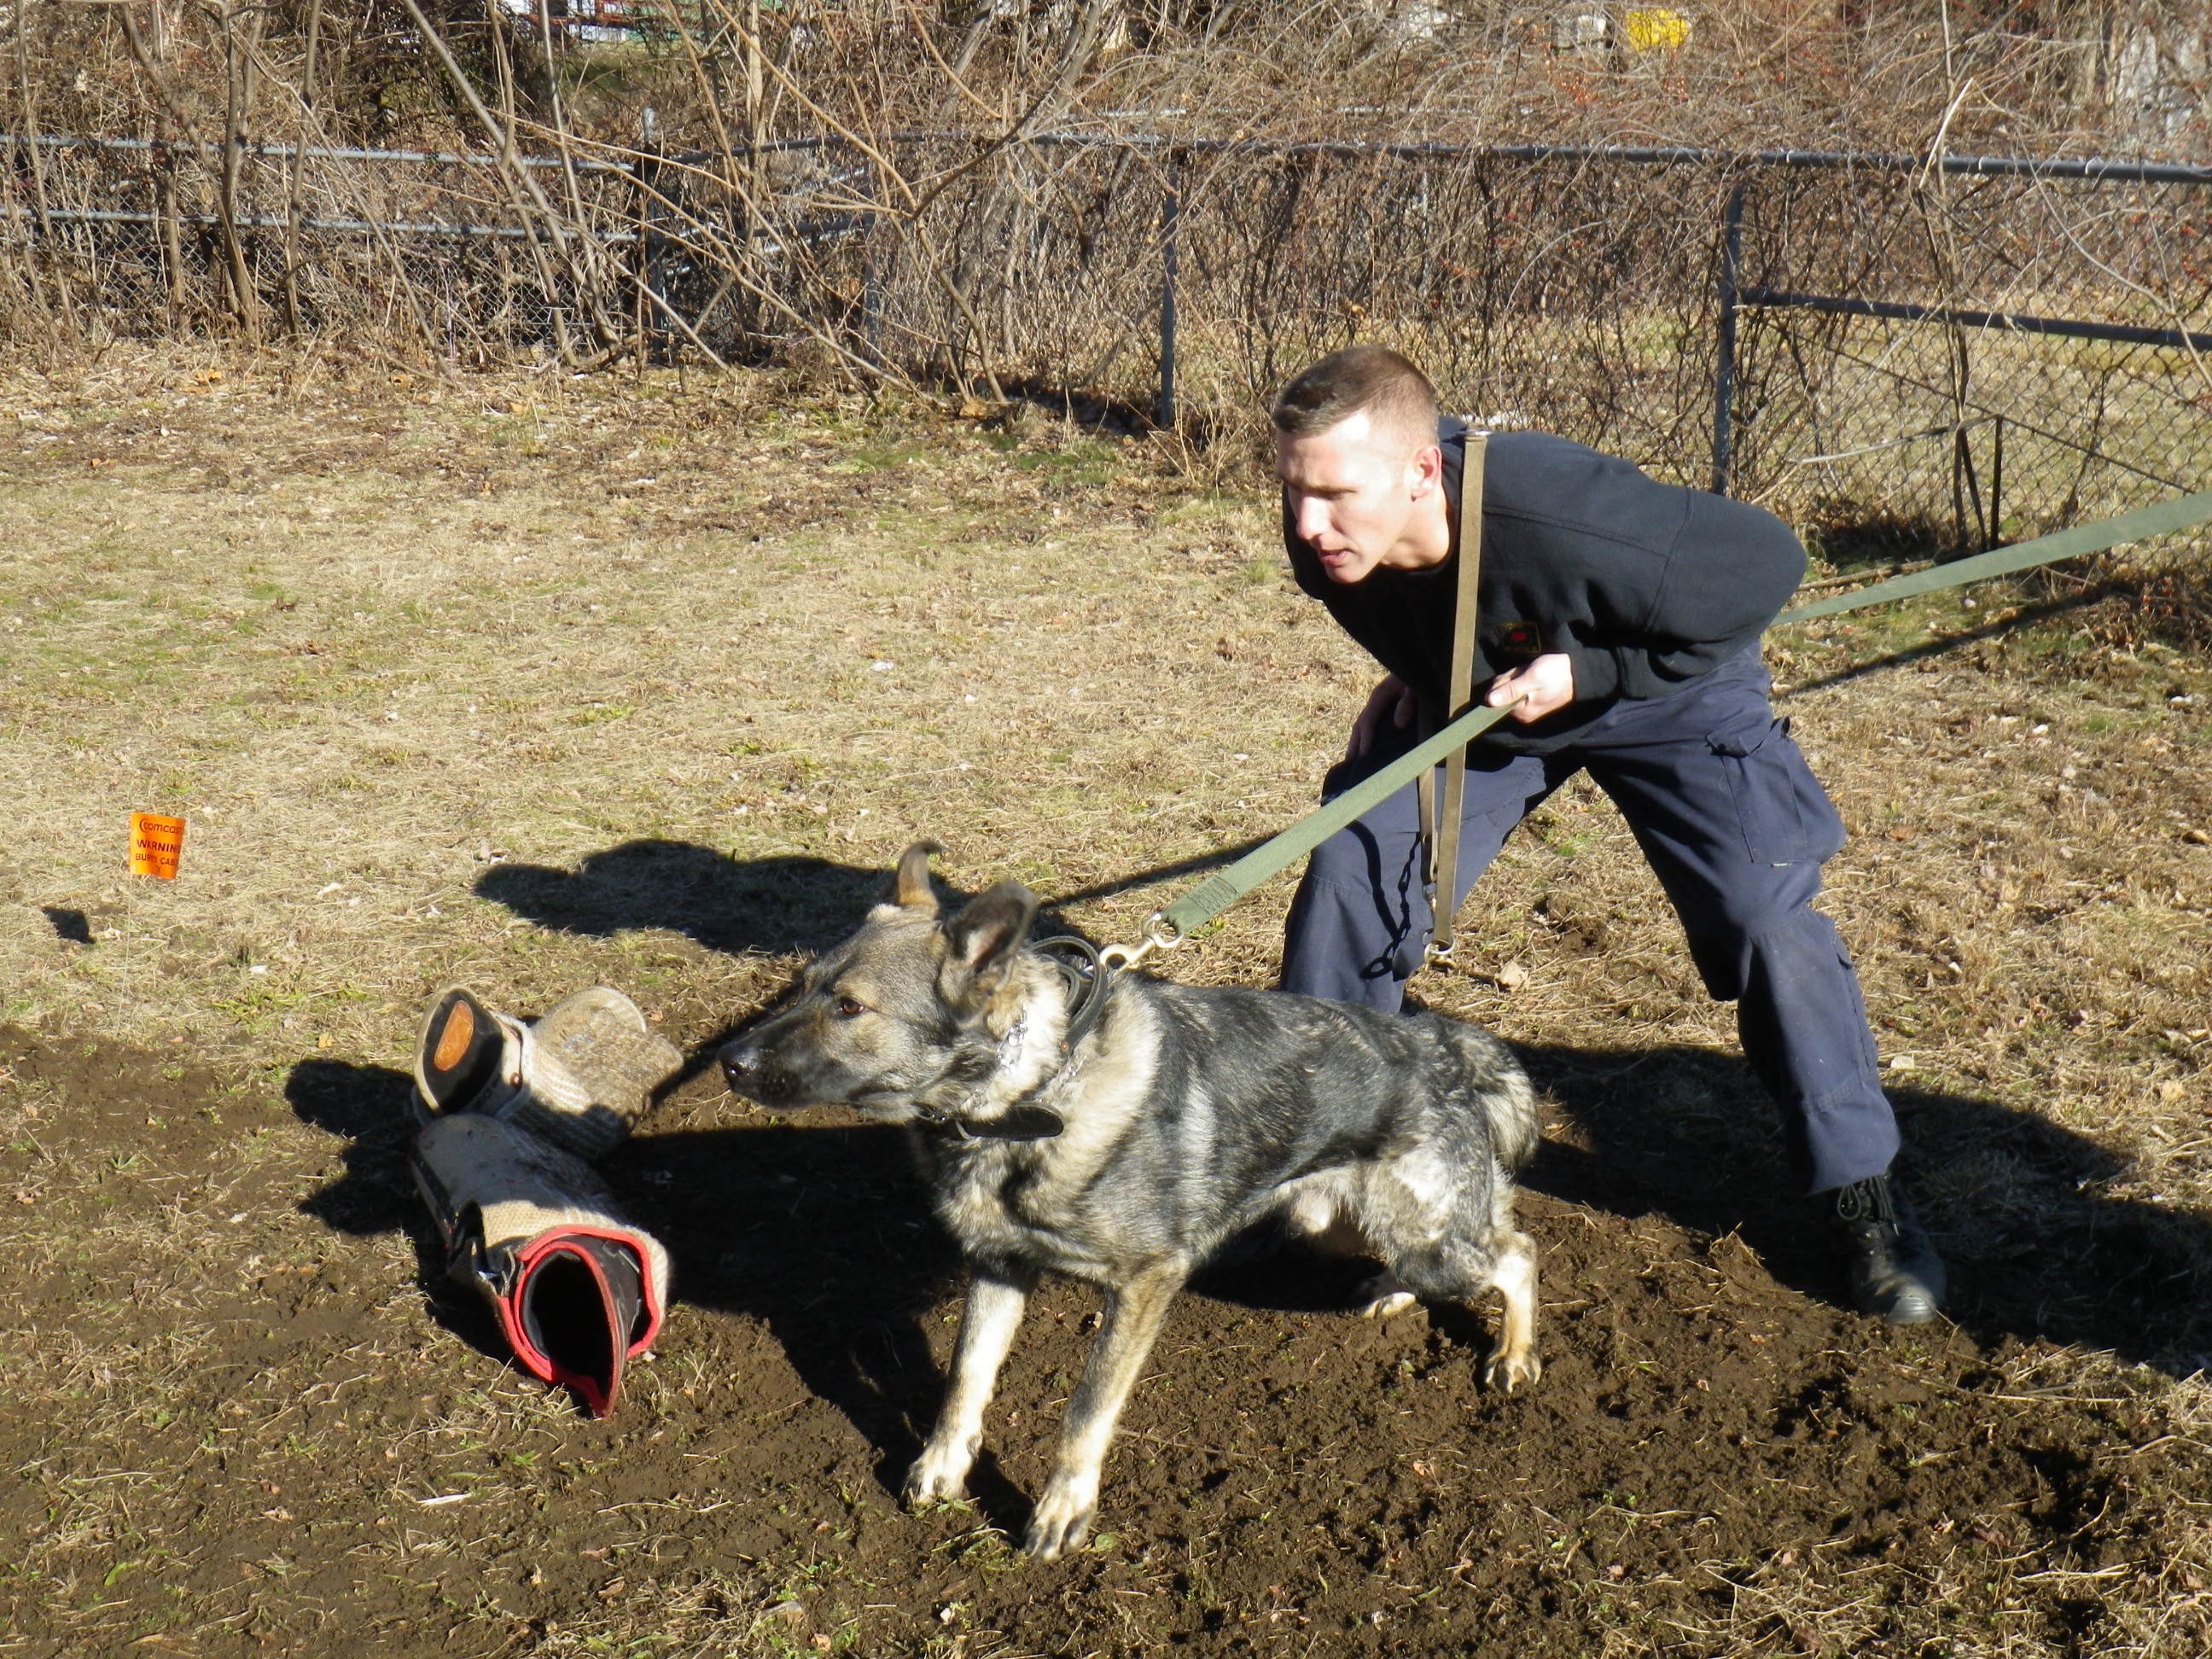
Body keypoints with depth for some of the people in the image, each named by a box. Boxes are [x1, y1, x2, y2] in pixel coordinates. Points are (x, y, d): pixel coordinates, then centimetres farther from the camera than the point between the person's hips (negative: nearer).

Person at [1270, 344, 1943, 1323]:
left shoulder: (1567, 522, -44)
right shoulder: (1324, 540, -27)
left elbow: (1765, 563, -28)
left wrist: (1590, 671, -30)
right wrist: (1409, 673, -4)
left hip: (1667, 695, -4)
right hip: (1469, 696, 4)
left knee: (1766, 916, -14)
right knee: (1348, 876, -8)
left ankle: (1866, 1200, 6)